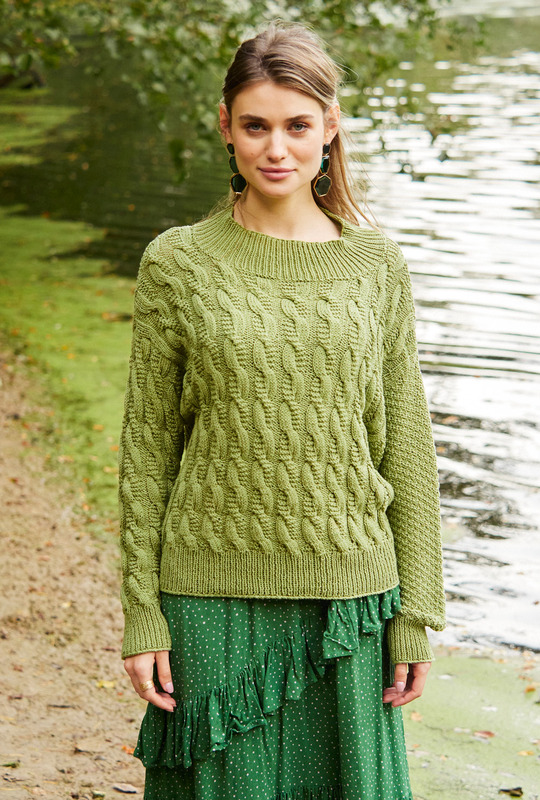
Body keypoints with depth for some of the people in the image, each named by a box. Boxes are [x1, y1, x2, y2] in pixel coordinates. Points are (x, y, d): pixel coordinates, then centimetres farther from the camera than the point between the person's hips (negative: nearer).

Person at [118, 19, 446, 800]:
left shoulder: (375, 263, 2)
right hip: (215, 599, -1)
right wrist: (142, 617, -2)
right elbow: (146, 448, 0)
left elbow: (407, 444, 4)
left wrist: (417, 612, 2)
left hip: (347, 592, 1)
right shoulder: (177, 265, -2)